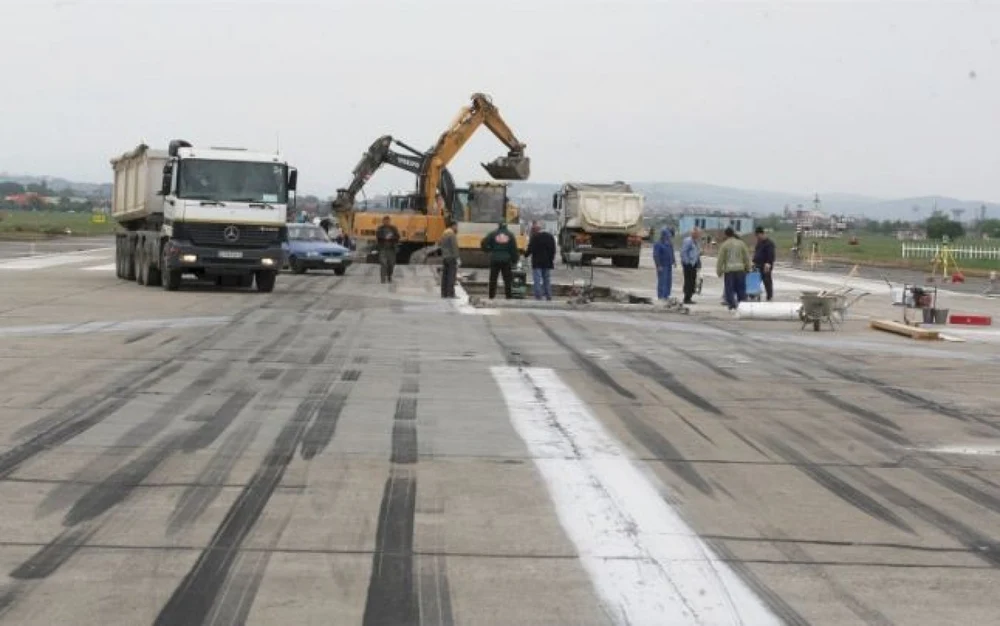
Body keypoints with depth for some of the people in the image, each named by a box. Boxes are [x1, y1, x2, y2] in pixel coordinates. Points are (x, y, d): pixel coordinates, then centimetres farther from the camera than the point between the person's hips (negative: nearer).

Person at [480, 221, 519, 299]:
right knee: (507, 279, 6)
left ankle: (491, 295, 4)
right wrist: (514, 260, 7)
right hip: (506, 260, 1)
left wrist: (488, 250, 10)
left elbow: (483, 243, -7)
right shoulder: (510, 235, 4)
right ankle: (508, 295, 3)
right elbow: (514, 249, 2)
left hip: (495, 260, -1)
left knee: (493, 278, 6)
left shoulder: (493, 234, 0)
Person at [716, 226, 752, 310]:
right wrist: (748, 268, 20)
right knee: (741, 288, 10)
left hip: (729, 270, -3)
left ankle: (732, 305, 0)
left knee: (729, 288, 3)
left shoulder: (724, 244, -4)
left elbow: (720, 259, -3)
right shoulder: (741, 243, 5)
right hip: (740, 269, 3)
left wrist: (719, 271, 5)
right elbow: (747, 257, 9)